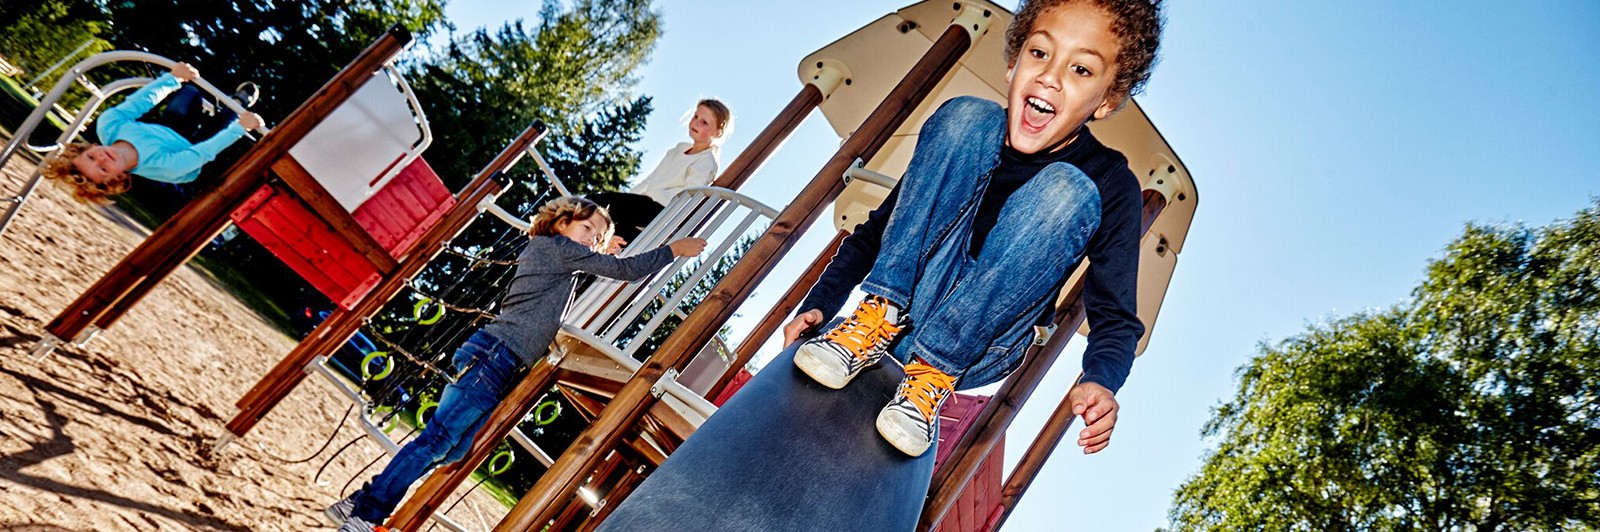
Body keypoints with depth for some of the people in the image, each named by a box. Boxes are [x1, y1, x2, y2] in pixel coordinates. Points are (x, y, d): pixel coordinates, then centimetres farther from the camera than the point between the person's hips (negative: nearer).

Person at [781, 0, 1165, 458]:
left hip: (977, 357, -1)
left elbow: (1116, 315, -2)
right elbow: (876, 230, 8)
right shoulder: (978, 127, 4)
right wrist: (818, 303, -4)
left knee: (1067, 191, -23)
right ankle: (882, 319, -20)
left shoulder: (1111, 185, -2)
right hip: (903, 312, 1)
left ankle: (934, 372, -25)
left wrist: (1100, 382, -24)